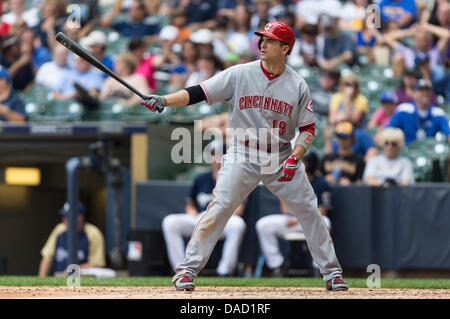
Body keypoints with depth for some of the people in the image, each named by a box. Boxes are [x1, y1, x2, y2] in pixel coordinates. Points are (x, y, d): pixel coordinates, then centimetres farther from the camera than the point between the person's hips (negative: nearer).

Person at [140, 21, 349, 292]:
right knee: (219, 209, -14)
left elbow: (308, 129, 2)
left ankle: (332, 272, 14)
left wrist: (294, 158, -15)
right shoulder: (239, 75, -5)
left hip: (282, 159, 2)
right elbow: (198, 93, -9)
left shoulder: (298, 86, -1)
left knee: (310, 212, 0)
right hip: (243, 156, -2)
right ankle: (188, 269, -9)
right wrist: (164, 101, -23)